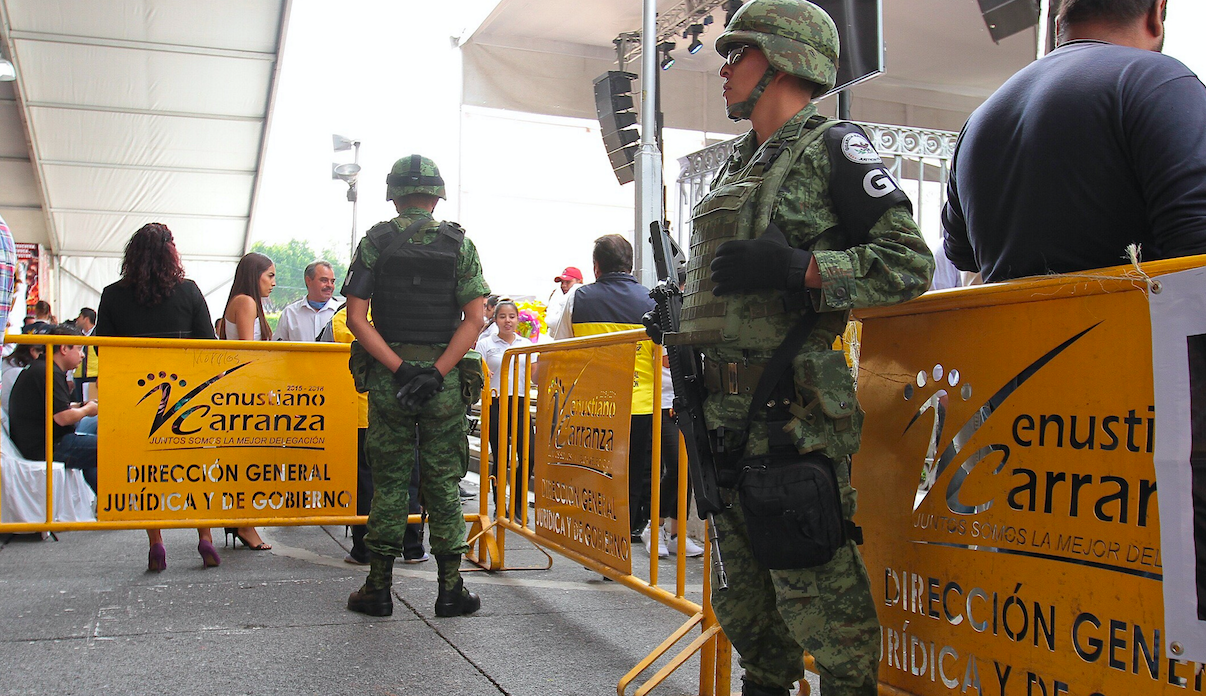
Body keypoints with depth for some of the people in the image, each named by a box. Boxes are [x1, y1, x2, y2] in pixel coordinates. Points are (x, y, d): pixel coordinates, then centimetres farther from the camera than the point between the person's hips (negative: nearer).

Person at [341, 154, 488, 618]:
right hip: (444, 377, 0)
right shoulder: (459, 243, 2)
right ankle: (450, 590, 11)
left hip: (388, 375, 0)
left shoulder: (376, 240, 1)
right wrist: (437, 372, -11)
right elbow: (475, 318, -8)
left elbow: (355, 316, -7)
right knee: (443, 482, 7)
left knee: (388, 481, 8)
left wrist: (399, 368, -10)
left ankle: (379, 589, 13)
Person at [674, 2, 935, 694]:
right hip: (724, 418, 8)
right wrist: (681, 309, 19)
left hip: (791, 419, -8)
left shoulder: (833, 148, -4)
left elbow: (911, 262, -12)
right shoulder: (739, 166, 21)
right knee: (744, 603, 17)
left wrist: (797, 268, -21)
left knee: (822, 603, -4)